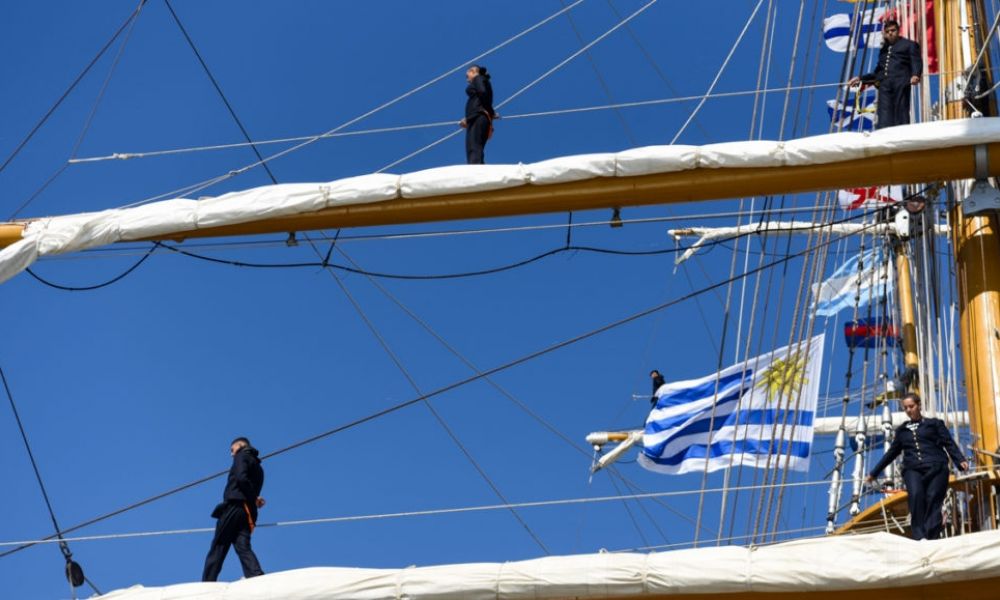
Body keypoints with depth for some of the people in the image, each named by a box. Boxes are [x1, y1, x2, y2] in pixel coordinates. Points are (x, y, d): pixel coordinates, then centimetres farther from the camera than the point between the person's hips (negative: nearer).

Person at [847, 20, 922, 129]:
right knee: (884, 119, -12)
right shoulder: (884, 50, 31)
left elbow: (916, 62, 2)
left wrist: (915, 75, -19)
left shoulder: (909, 45, 16)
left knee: (901, 115, -13)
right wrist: (860, 79, 29)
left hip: (900, 83, -4)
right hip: (884, 84, 4)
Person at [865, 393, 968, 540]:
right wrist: (874, 473, 35)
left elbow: (949, 443, 6)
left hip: (935, 468, -1)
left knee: (933, 499, -17)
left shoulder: (934, 424, 16)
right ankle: (919, 537, -34)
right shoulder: (902, 430, 25)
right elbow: (891, 453, 32)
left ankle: (931, 538, -21)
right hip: (912, 469, 1)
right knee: (916, 495, -26)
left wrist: (960, 460, -13)